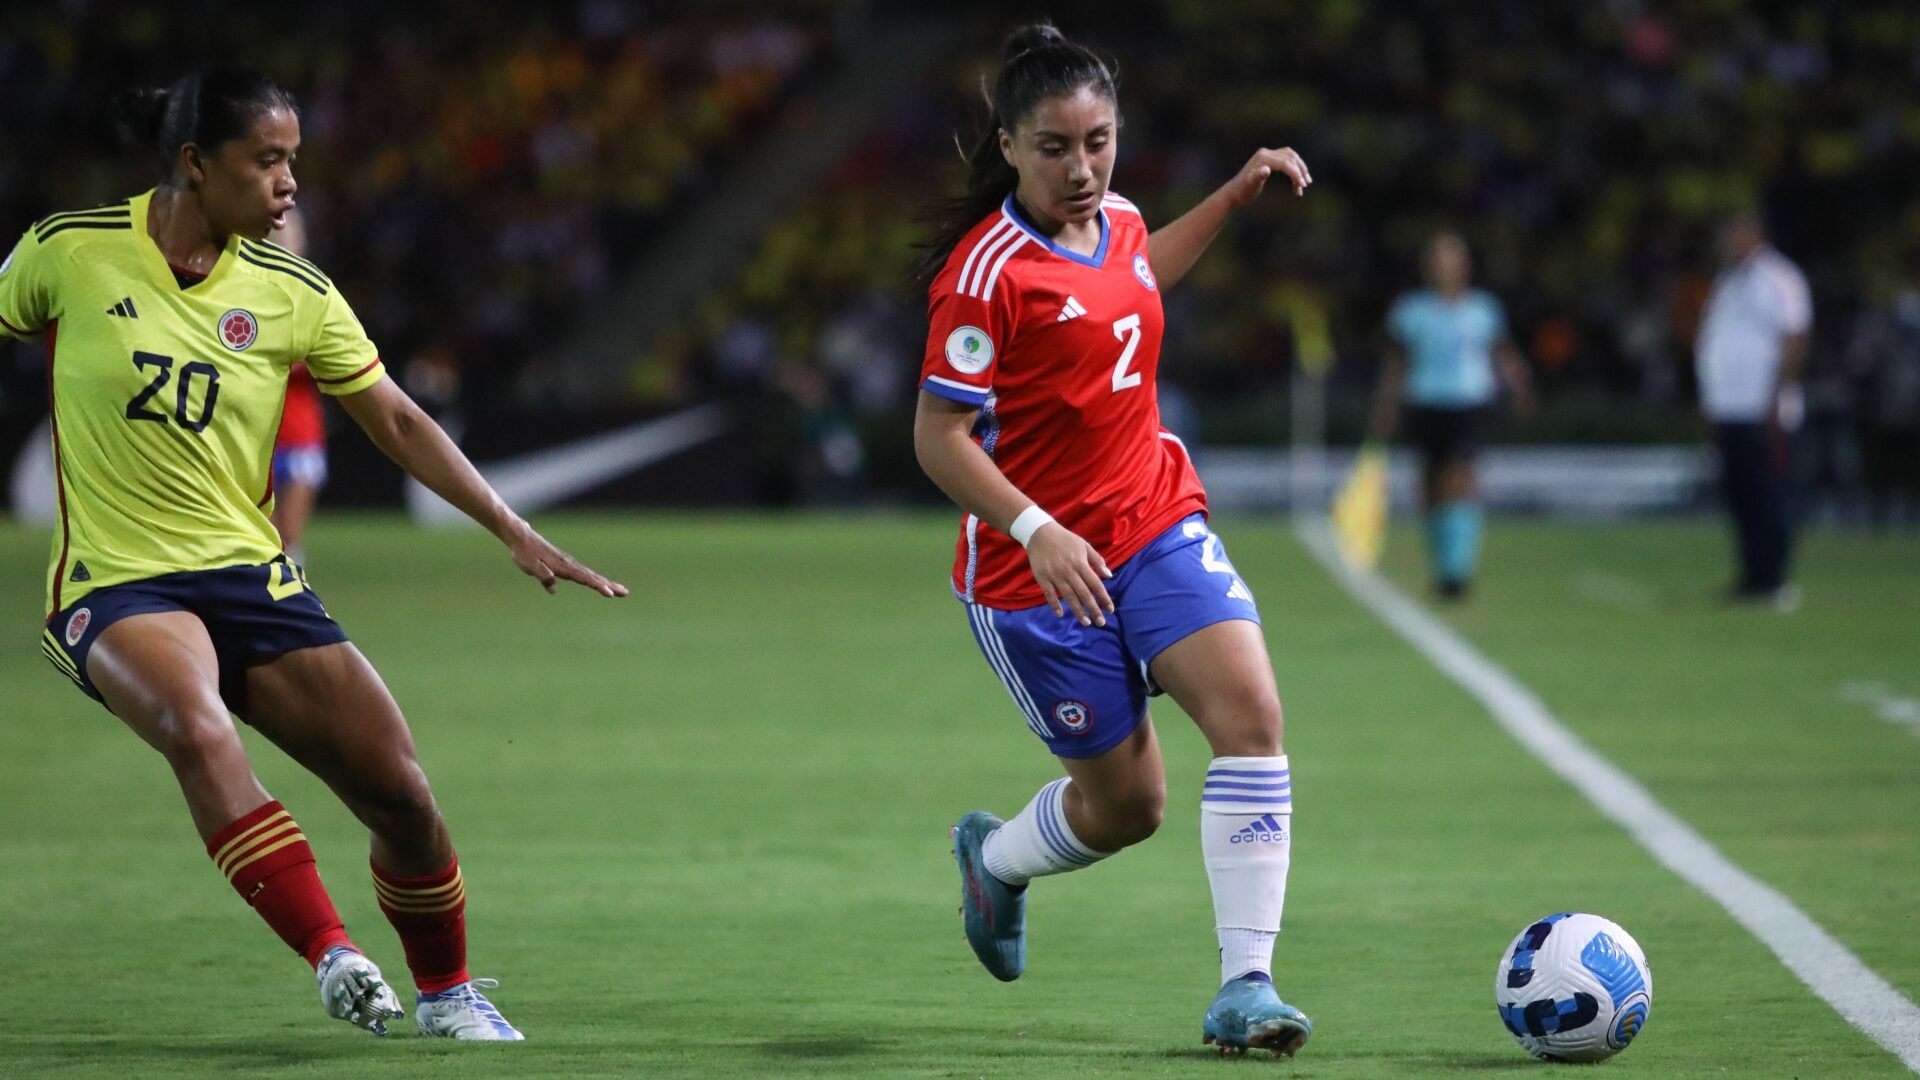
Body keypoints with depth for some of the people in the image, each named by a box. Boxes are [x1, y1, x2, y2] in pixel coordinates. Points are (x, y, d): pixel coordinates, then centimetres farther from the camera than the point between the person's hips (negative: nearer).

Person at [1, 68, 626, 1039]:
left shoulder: (292, 294, 2)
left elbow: (399, 423, 8)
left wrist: (514, 532, 0)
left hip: (250, 577, 3)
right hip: (115, 585, -3)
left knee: (400, 792, -6)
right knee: (198, 727, -36)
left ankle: (446, 993, 20)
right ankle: (329, 954, -40)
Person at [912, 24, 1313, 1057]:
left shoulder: (1115, 222, 3)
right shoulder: (988, 272, -20)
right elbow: (937, 435, -19)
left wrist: (1234, 196, 21)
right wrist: (1038, 532, -31)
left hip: (1157, 525, 6)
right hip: (1039, 568, -6)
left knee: (1252, 713, -17)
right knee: (1126, 801, 5)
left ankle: (1244, 983, -14)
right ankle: (996, 854, 41)